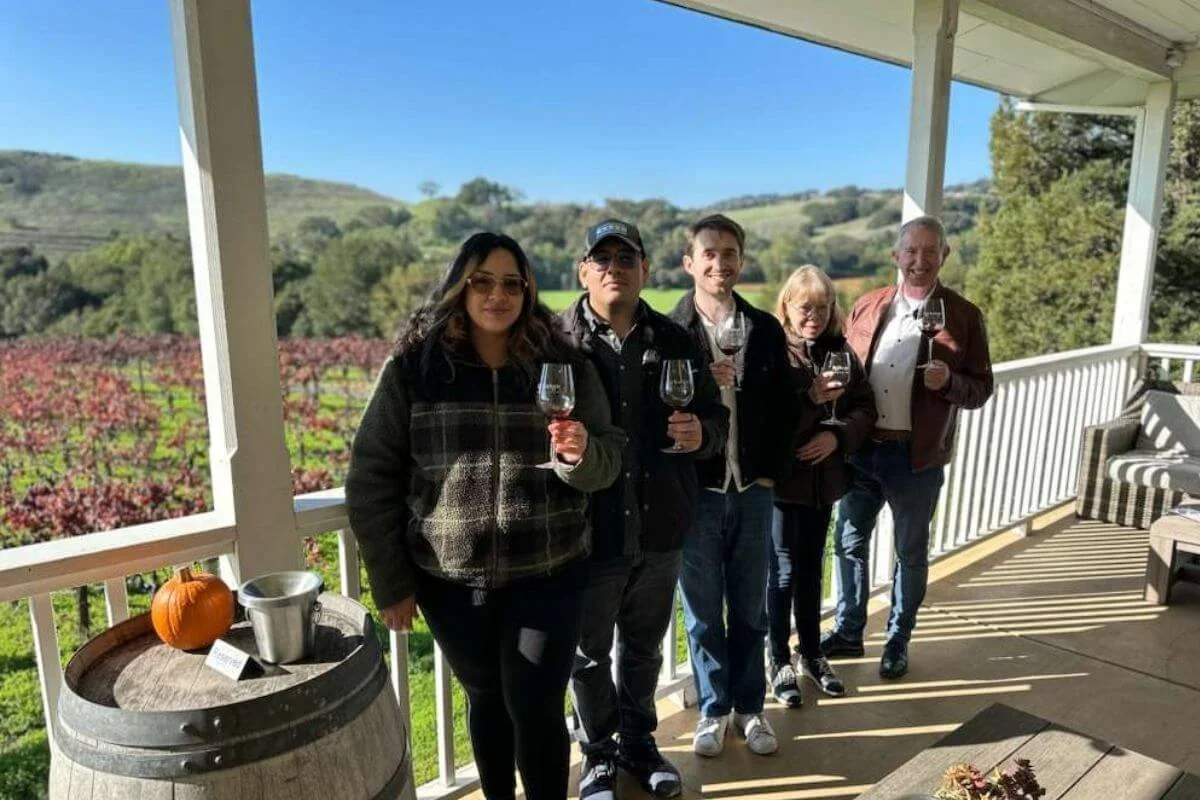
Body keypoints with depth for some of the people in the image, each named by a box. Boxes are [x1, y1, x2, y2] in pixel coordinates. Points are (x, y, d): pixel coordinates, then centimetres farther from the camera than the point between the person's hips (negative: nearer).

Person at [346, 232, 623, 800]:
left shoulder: (563, 363, -2)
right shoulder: (412, 367, -5)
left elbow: (608, 463, 0)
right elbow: (372, 477, -2)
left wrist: (581, 454, -23)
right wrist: (390, 581, -2)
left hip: (547, 574, -1)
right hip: (449, 579, 1)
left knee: (536, 709, 1)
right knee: (485, 698, 19)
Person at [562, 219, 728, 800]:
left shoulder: (673, 341, 3)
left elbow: (716, 417, 8)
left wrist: (701, 435, -14)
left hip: (659, 526, 3)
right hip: (589, 528, -3)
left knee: (644, 648, 21)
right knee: (589, 653, 14)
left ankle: (638, 741, 43)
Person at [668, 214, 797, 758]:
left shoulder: (765, 329, 4)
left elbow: (783, 408, 8)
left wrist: (771, 471, 1)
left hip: (753, 490, 3)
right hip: (696, 491, -2)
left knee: (750, 608, 14)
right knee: (702, 611, 11)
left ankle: (749, 707, 31)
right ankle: (713, 710, 28)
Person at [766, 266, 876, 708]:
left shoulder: (841, 351, 5)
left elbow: (865, 407, 5)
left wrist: (838, 436, -12)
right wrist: (811, 399, -27)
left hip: (824, 477, 5)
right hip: (781, 477, -5)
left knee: (811, 569, 18)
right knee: (783, 571, 6)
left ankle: (811, 653, 34)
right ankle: (780, 661, 21)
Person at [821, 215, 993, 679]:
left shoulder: (963, 316, -4)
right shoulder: (867, 307, 5)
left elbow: (981, 389, -2)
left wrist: (948, 381, -23)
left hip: (917, 457, -3)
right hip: (861, 448, 3)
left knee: (911, 552, 12)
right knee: (850, 542, 13)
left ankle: (898, 641, 31)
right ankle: (848, 632, 30)